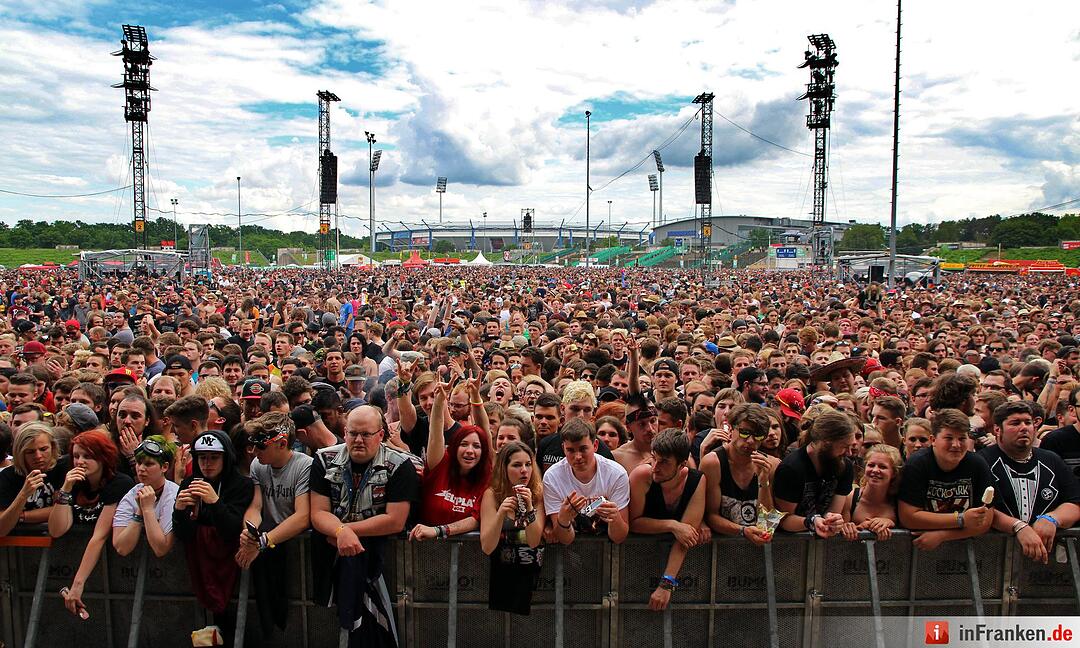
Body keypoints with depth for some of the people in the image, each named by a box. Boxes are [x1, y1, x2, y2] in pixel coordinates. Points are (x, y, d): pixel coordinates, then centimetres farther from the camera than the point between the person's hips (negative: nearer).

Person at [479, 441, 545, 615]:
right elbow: (487, 548, -12)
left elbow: (534, 541, -10)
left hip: (536, 574, 1)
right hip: (504, 576, -1)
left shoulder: (539, 493, -4)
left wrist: (529, 507, -24)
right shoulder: (492, 495, -7)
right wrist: (500, 514, -26)